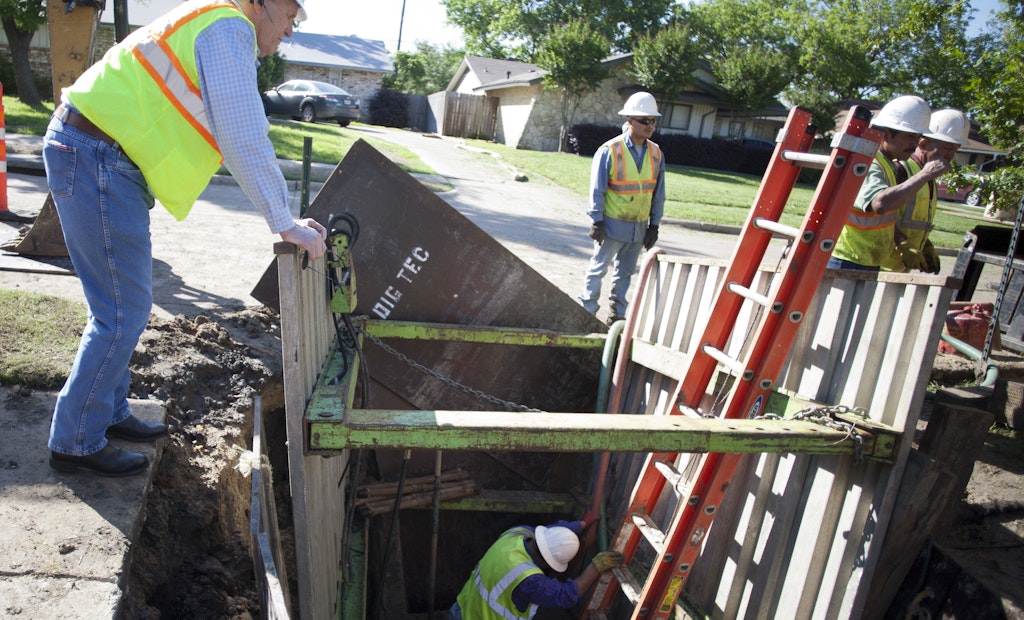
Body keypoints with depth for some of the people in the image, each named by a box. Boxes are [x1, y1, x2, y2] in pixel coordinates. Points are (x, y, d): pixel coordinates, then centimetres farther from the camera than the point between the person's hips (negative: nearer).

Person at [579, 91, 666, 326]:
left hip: (639, 227, 5)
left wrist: (654, 225, 8)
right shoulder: (610, 151, -12)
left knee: (625, 273, 14)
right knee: (598, 268, 4)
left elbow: (658, 193, 9)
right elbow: (597, 190, -9)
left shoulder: (656, 154, 3)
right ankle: (587, 311, 16)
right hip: (612, 224, -5)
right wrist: (597, 221, -11)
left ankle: (616, 313, 26)